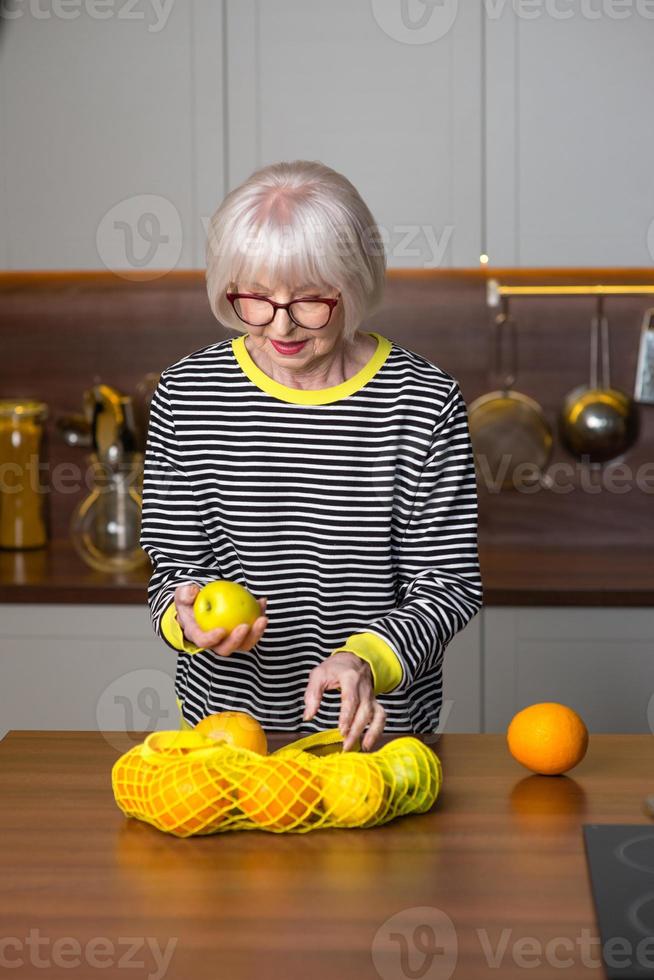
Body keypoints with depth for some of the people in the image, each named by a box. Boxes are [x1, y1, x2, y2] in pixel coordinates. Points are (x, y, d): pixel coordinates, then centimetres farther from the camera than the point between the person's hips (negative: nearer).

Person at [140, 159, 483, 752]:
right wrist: (185, 614, -18)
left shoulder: (424, 402, -7)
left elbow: (449, 584, -5)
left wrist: (368, 658, -22)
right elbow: (174, 565, 5)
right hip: (226, 718, 2)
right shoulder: (187, 394, -1)